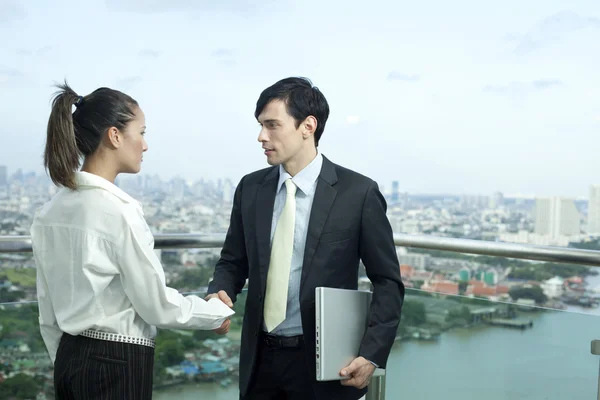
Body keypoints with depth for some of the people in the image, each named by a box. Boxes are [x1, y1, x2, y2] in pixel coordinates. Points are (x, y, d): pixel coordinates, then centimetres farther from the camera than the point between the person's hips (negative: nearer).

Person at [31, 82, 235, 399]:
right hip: (117, 366, -8)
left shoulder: (49, 213, 4)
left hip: (70, 361, 8)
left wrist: (68, 368, 19)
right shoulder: (117, 212, -19)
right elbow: (158, 306, -14)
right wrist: (218, 312, 2)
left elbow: (48, 309, 10)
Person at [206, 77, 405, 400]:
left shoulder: (358, 192, -9)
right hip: (260, 359, 4)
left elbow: (387, 282, -5)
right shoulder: (250, 188, 3)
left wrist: (372, 354, -14)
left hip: (325, 363, -3)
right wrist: (220, 292, -9)